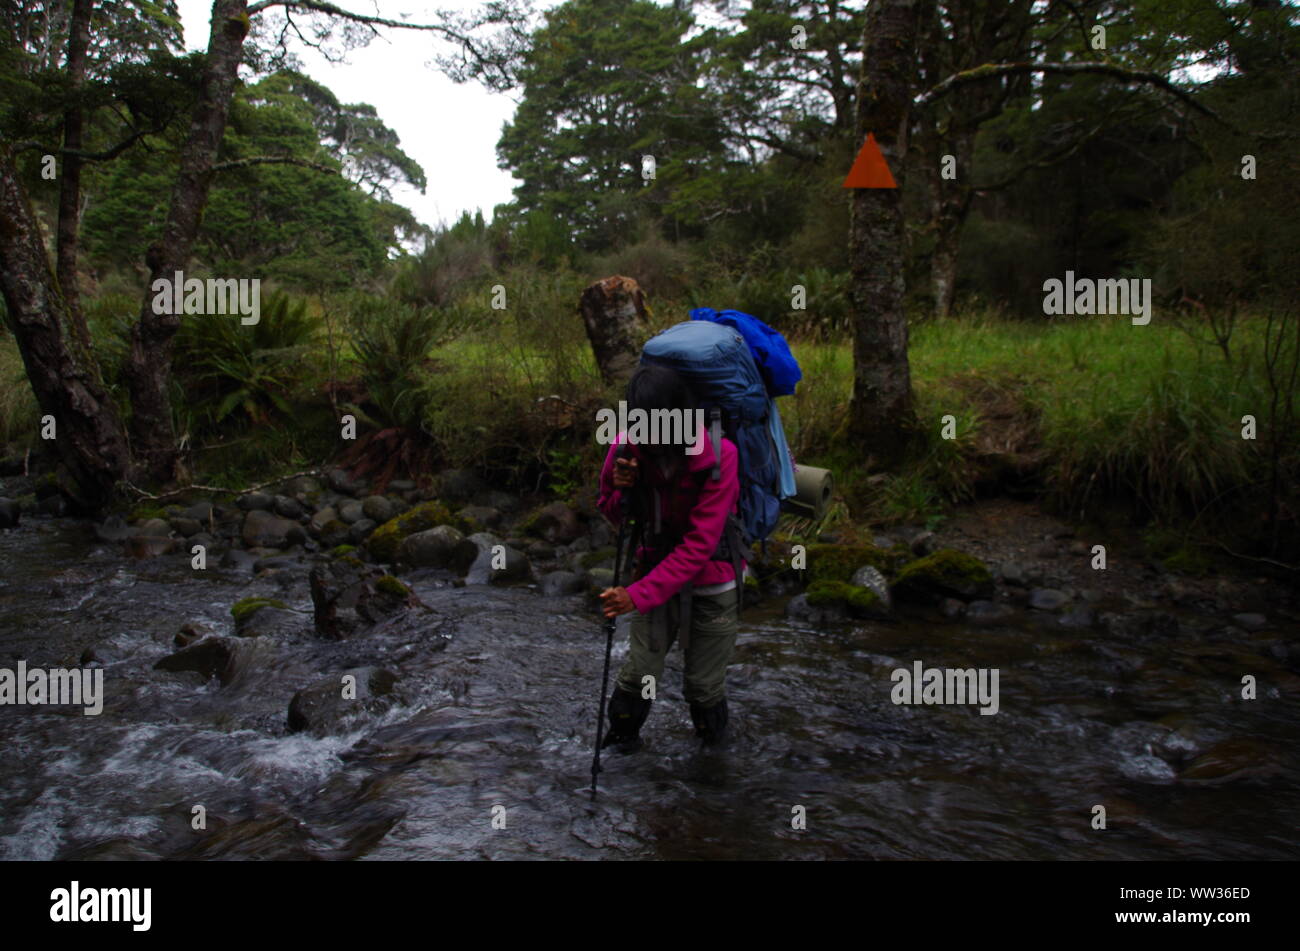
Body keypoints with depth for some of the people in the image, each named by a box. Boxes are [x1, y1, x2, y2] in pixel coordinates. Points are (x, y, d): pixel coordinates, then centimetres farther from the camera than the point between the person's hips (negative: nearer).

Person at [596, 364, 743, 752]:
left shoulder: (718, 456, -25)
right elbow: (610, 514, 4)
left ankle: (713, 742, 39)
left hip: (711, 581, -2)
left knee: (704, 686, 9)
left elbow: (698, 546, -27)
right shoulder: (627, 447, -14)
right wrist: (619, 489, -21)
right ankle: (621, 737, 24)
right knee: (637, 675, -3)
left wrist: (638, 595, -31)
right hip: (657, 574, 3)